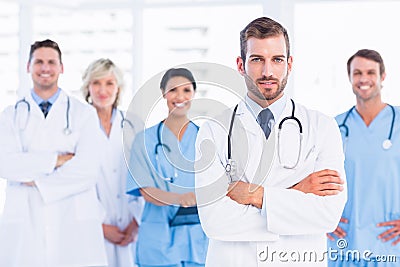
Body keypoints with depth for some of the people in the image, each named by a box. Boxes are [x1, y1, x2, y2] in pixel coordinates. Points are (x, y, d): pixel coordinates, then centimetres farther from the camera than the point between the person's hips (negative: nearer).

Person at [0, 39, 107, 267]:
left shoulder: (84, 113, 7)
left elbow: (88, 168, -6)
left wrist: (37, 181, -5)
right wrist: (58, 160, -9)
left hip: (74, 223, -1)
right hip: (25, 225, 1)